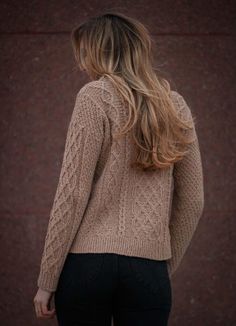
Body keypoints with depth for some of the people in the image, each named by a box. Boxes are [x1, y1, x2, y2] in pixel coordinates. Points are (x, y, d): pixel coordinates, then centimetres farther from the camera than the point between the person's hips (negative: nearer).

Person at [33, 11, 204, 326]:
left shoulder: (95, 96, -3)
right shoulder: (176, 106, 11)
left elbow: (73, 193, -8)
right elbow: (192, 202, 13)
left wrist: (47, 280, -4)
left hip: (88, 261, -3)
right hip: (149, 268, 3)